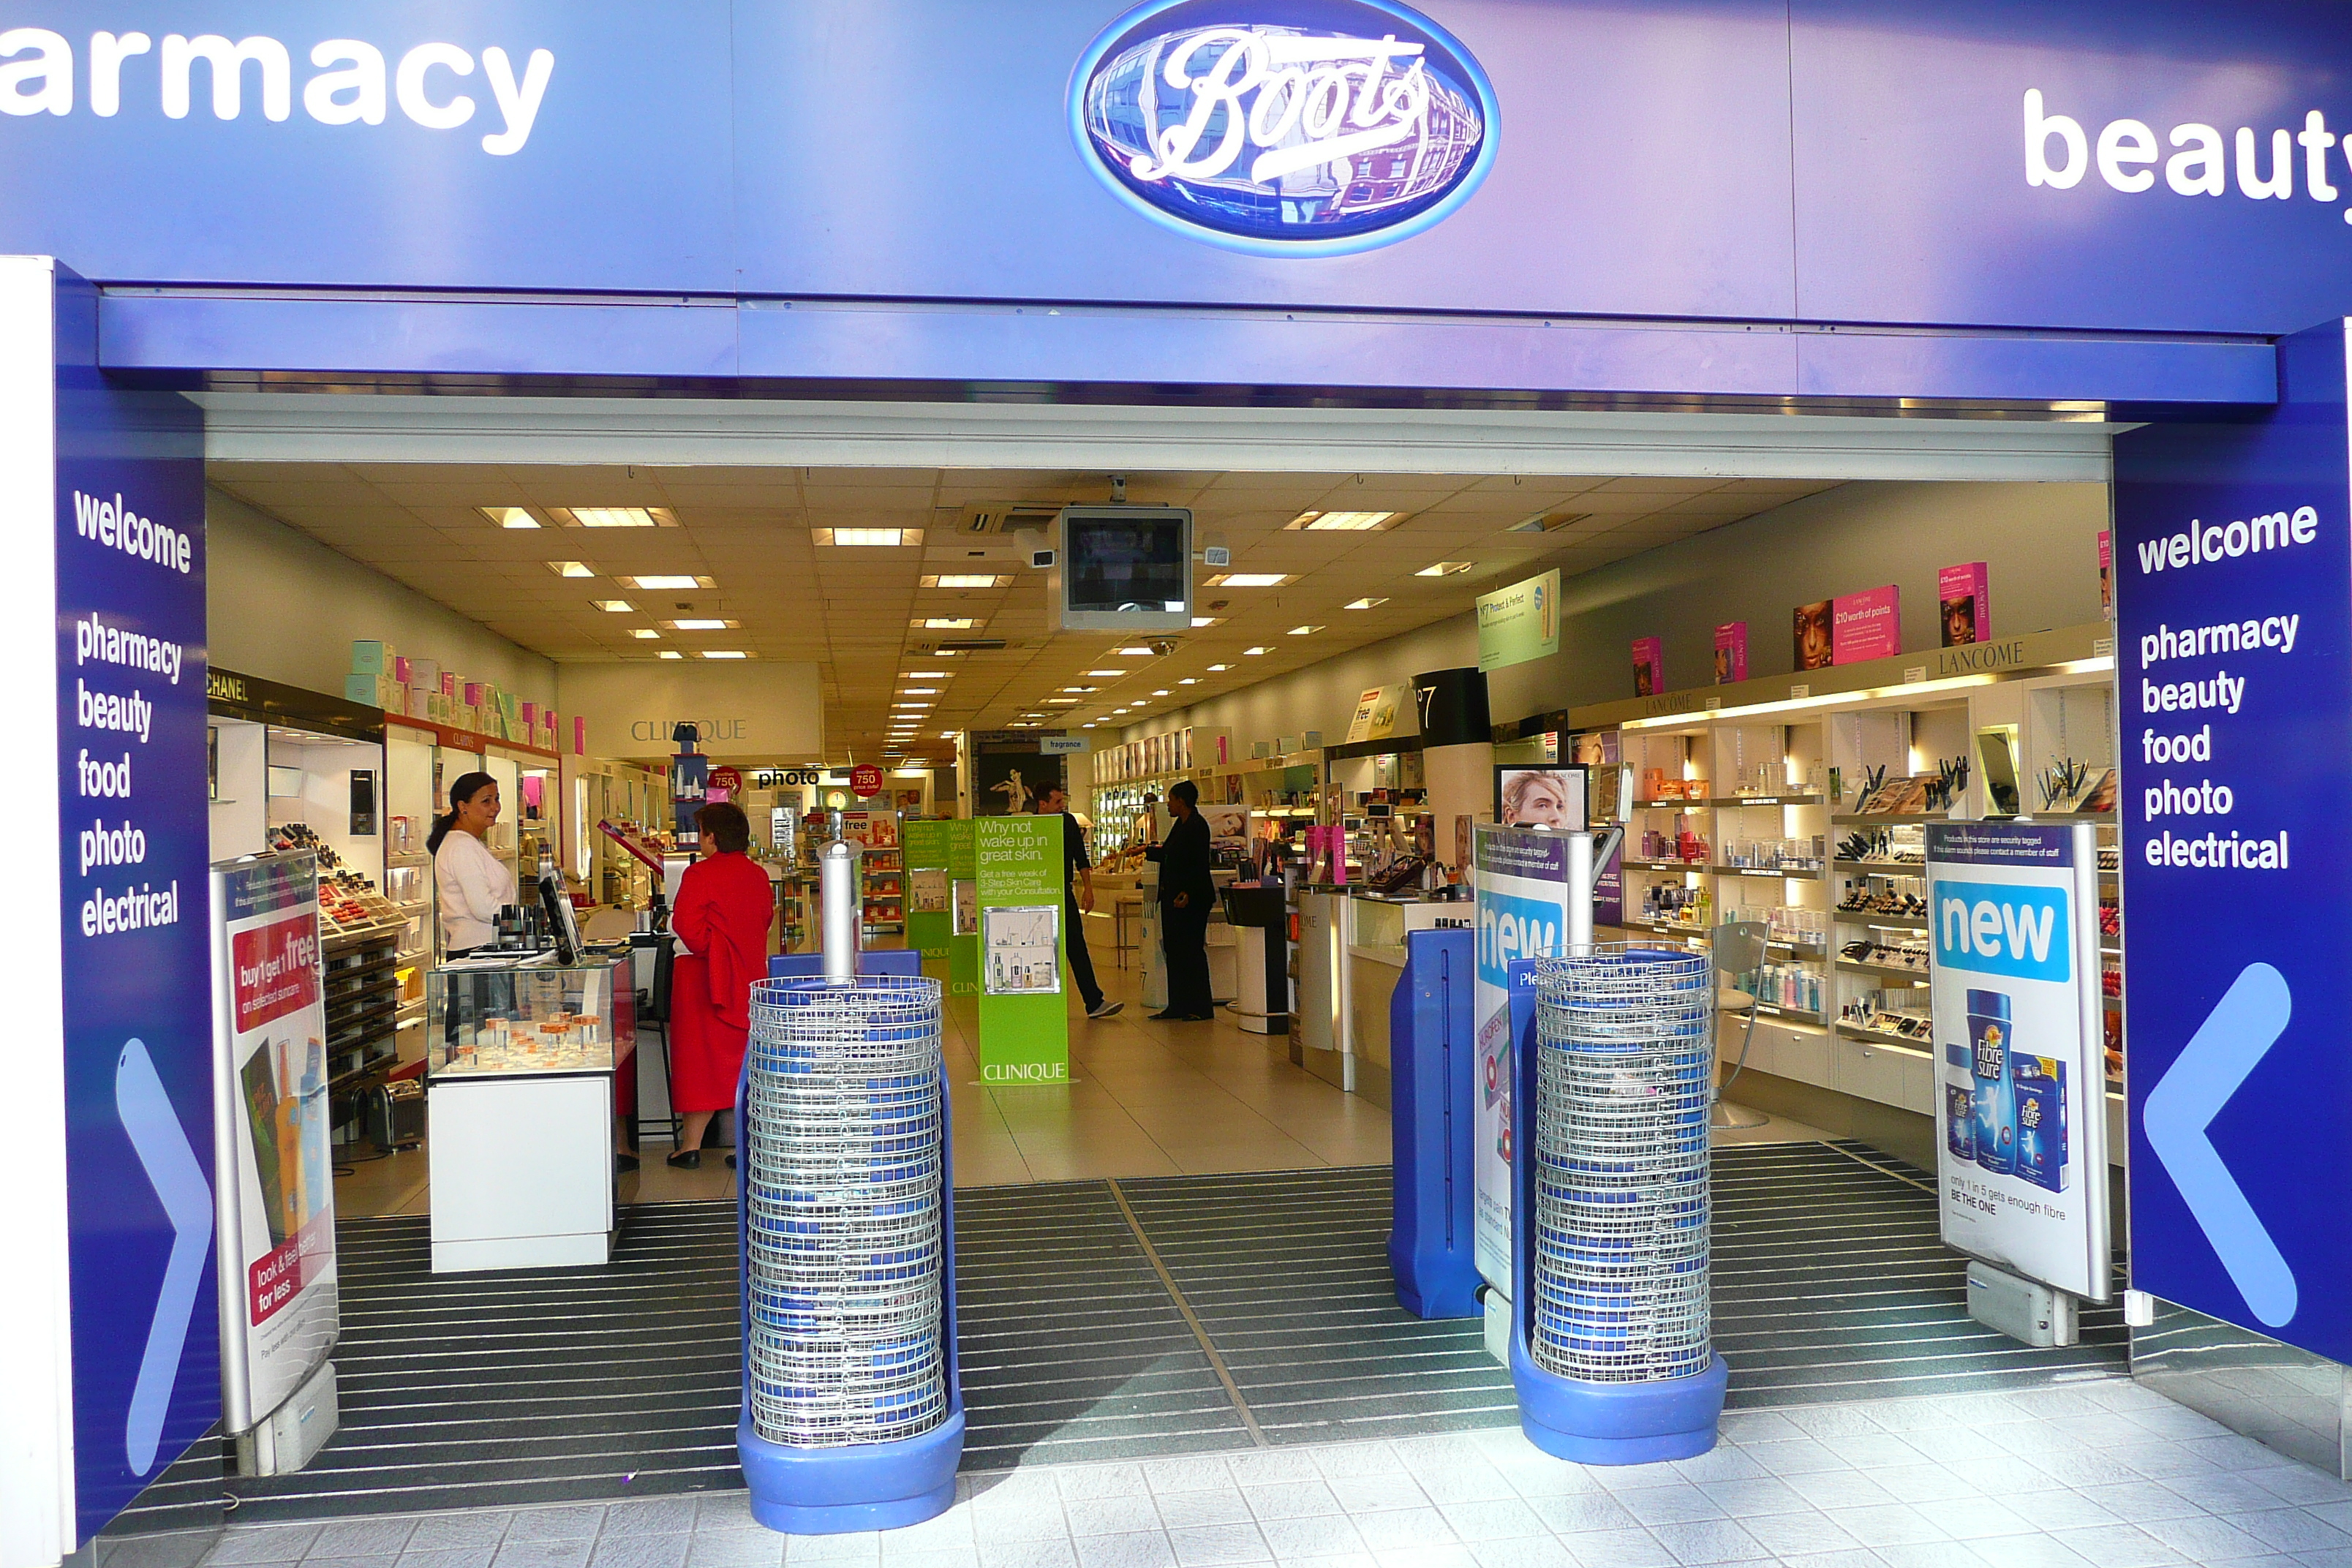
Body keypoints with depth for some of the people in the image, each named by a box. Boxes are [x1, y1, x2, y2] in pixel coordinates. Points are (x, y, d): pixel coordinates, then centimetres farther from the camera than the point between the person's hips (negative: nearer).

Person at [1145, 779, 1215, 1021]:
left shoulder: (1197, 826, -14)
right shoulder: (1180, 825, 14)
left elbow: (1200, 866, -20)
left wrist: (1188, 893, -27)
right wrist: (1145, 851, 36)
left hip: (1192, 900, -10)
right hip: (1173, 897, 10)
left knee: (1191, 951, -5)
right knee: (1174, 950, 11)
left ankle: (1201, 1008, 1)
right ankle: (1178, 1006, 16)